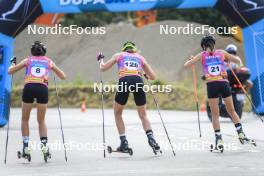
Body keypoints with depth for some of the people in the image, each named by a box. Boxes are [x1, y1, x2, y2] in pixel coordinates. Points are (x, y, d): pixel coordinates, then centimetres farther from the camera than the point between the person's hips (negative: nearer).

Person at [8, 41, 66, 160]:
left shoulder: (28, 60, 18)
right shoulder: (49, 61, 21)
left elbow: (10, 71, 20)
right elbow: (63, 77, 28)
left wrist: (12, 64, 41)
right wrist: (53, 68, 42)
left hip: (29, 87, -1)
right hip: (43, 88, 1)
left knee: (25, 120, 16)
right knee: (41, 121, 16)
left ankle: (26, 146, 8)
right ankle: (44, 143, -4)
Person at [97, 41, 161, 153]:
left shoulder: (119, 55, 24)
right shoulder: (140, 57, 27)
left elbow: (103, 68, 27)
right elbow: (153, 77, 26)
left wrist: (101, 59, 48)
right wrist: (147, 76, 49)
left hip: (124, 81, -1)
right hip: (138, 81, 1)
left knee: (117, 114, 19)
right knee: (143, 115, 15)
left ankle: (124, 143, 9)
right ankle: (151, 139, -8)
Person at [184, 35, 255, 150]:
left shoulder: (202, 55, 9)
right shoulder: (222, 53, 12)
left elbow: (186, 65, 8)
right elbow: (238, 61, 15)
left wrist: (191, 59, 28)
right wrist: (228, 60, 33)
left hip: (211, 85, -1)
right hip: (224, 83, 1)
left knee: (215, 114, 8)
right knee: (231, 110, 15)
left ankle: (219, 139, 2)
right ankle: (241, 134, 5)